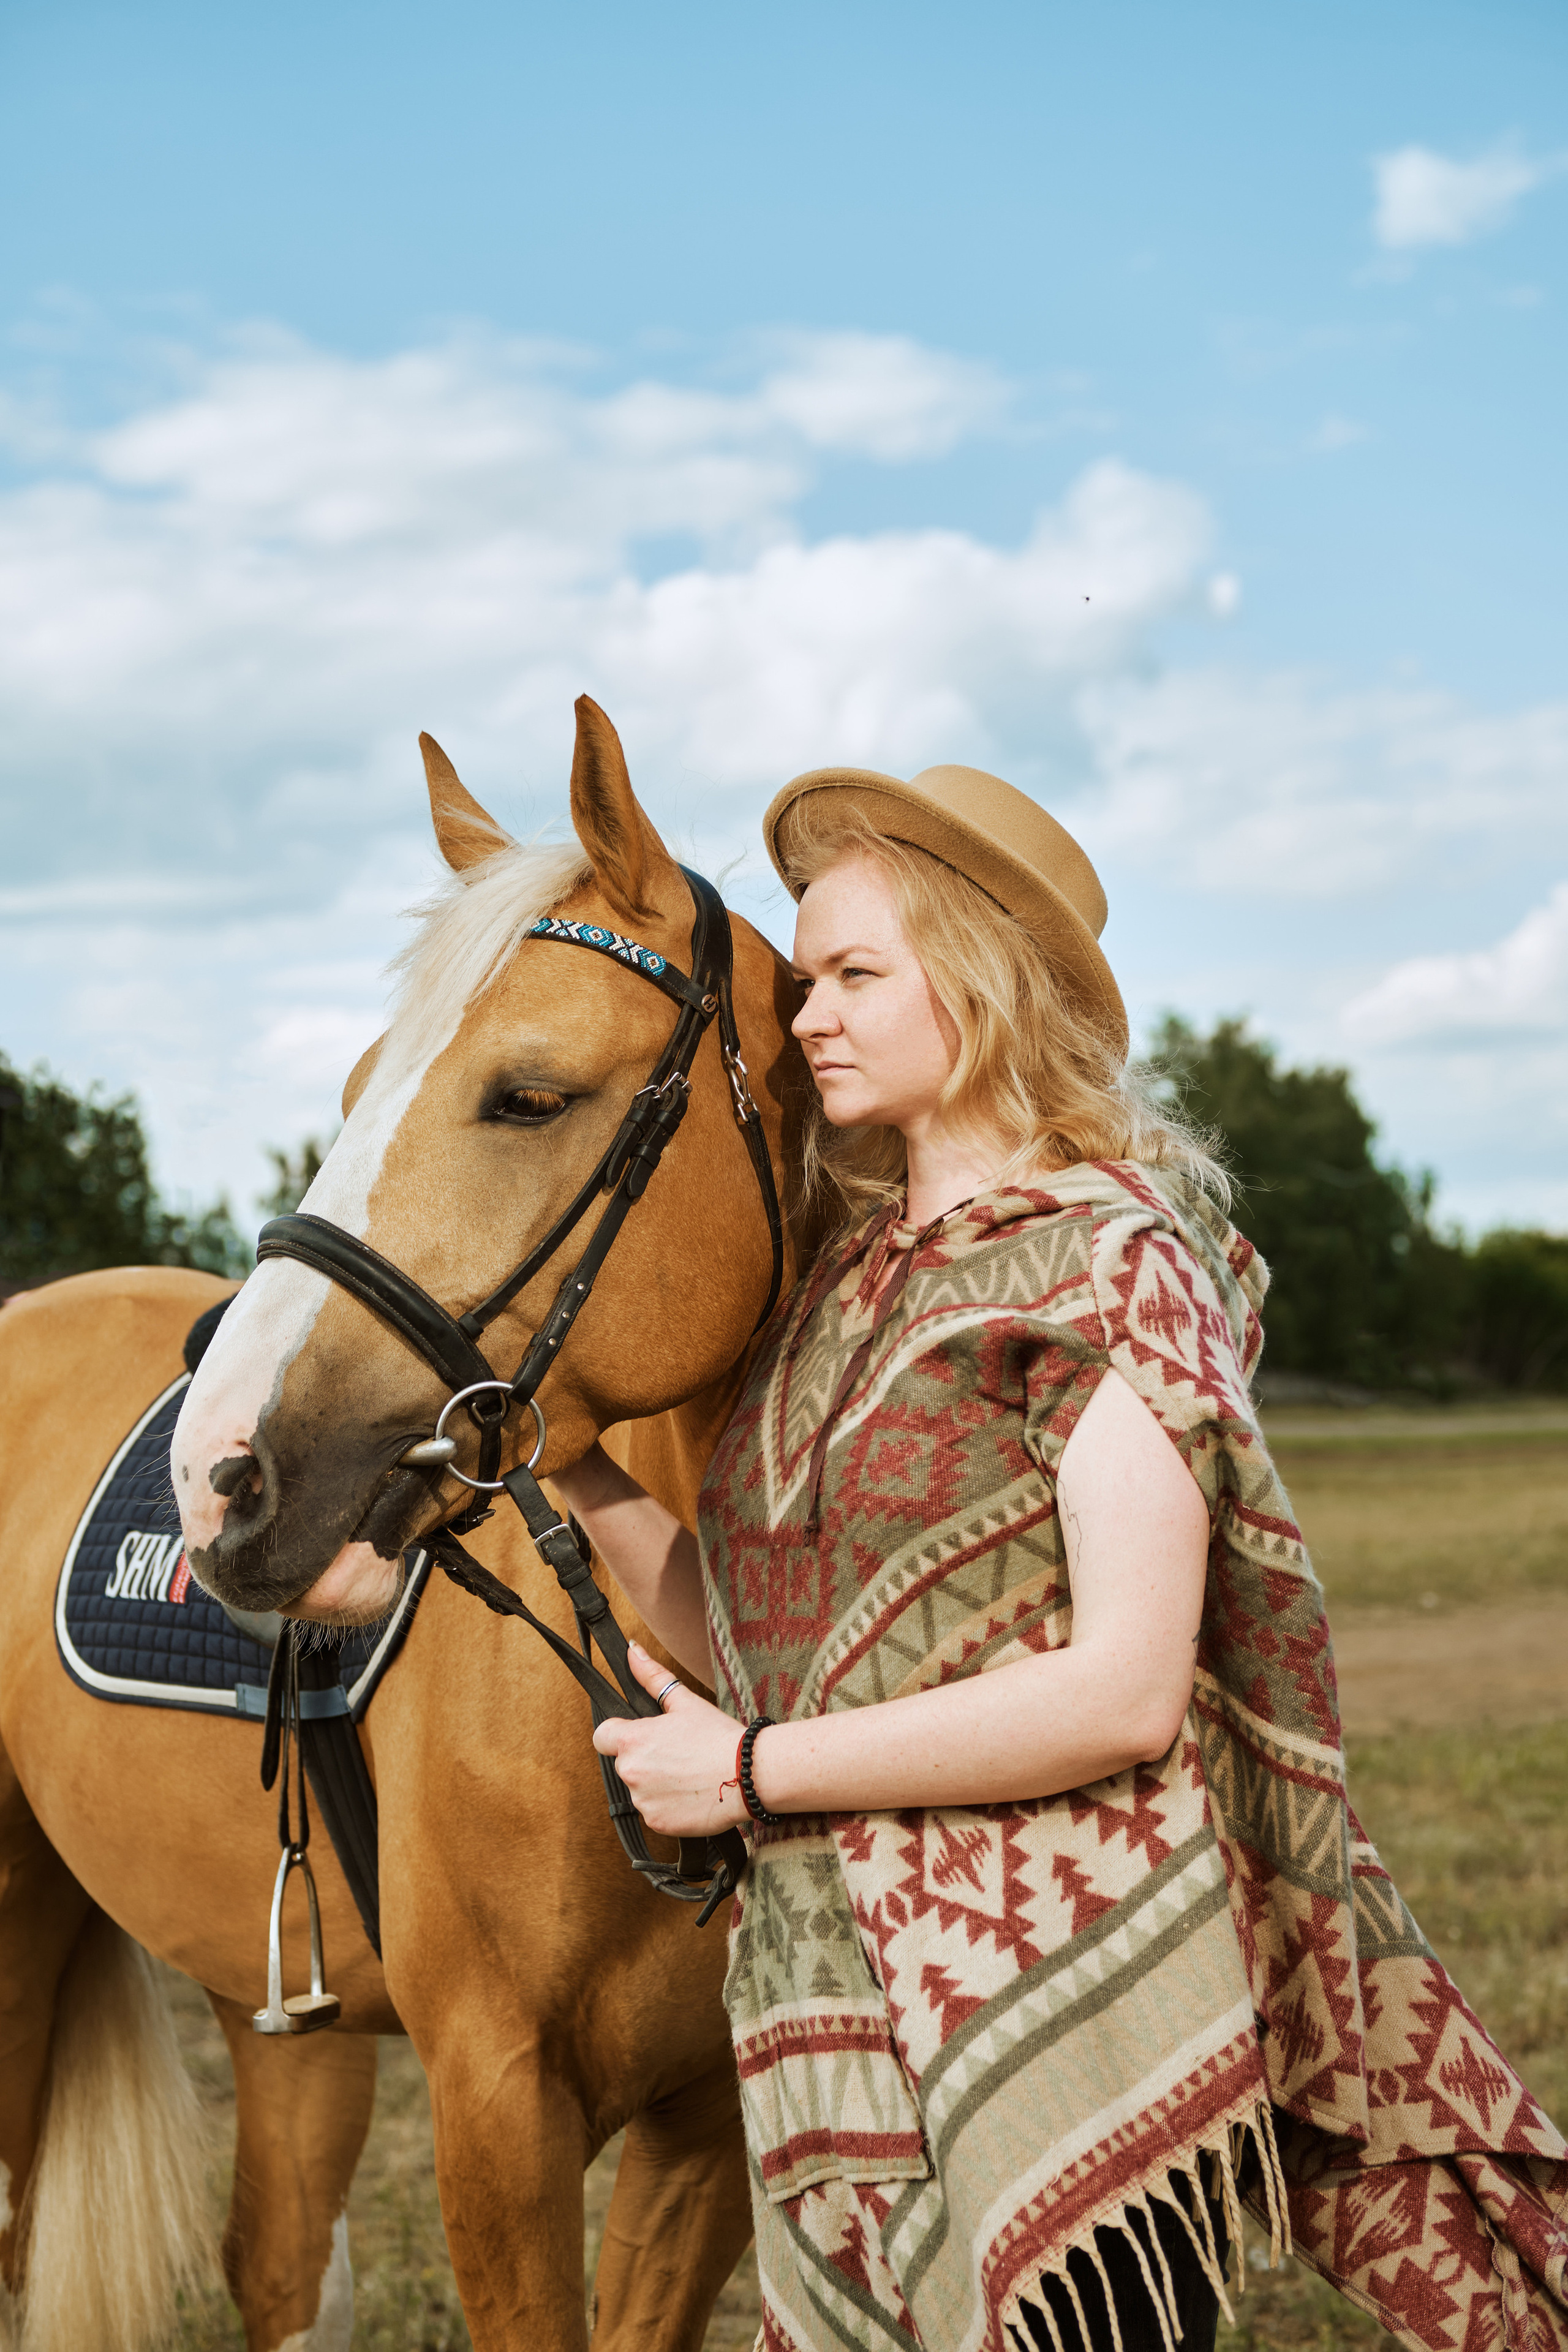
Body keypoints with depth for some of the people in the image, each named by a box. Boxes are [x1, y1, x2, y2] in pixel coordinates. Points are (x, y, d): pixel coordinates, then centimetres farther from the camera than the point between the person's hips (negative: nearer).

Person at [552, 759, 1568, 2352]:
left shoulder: (1112, 1264, -9)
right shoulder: (842, 1280, 13)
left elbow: (1127, 1691, -20)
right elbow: (754, 1647, 12)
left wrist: (749, 1771, -15)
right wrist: (581, 1468, -1)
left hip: (1056, 2015, -7)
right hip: (839, 2019, 7)